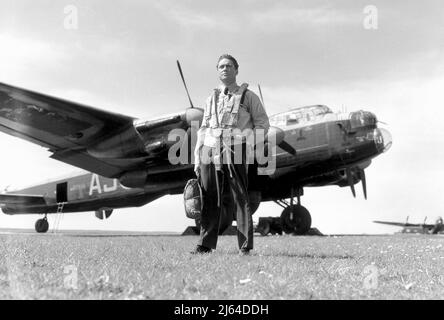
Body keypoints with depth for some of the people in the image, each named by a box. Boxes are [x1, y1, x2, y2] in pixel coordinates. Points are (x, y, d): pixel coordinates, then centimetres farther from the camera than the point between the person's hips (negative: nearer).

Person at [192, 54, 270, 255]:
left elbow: (263, 123, 8)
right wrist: (197, 158, 13)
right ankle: (205, 244, 4)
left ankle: (245, 246, -1)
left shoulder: (247, 96, 11)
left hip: (235, 151, -3)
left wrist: (249, 142, -7)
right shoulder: (211, 99, 22)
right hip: (210, 151, 3)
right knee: (210, 200, -1)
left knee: (240, 198, -4)